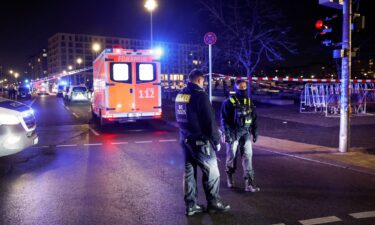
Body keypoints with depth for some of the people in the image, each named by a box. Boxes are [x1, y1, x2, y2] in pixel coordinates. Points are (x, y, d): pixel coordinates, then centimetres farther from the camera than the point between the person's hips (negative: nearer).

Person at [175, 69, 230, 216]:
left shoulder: (180, 95, 9)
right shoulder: (200, 95, -16)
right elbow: (209, 121, -17)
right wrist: (216, 140, -7)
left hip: (185, 139, 8)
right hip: (200, 141, -8)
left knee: (189, 172, 12)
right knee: (211, 172, 6)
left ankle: (191, 205, 19)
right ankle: (213, 204, 17)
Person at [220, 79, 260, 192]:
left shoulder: (249, 101, 8)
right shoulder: (229, 101, -7)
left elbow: (254, 118, 13)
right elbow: (224, 119, -9)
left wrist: (255, 132, 9)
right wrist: (227, 133, -15)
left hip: (246, 133, 4)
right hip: (233, 133, -3)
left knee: (247, 155, -3)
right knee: (232, 156, 7)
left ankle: (249, 181, -2)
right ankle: (229, 176, 30)